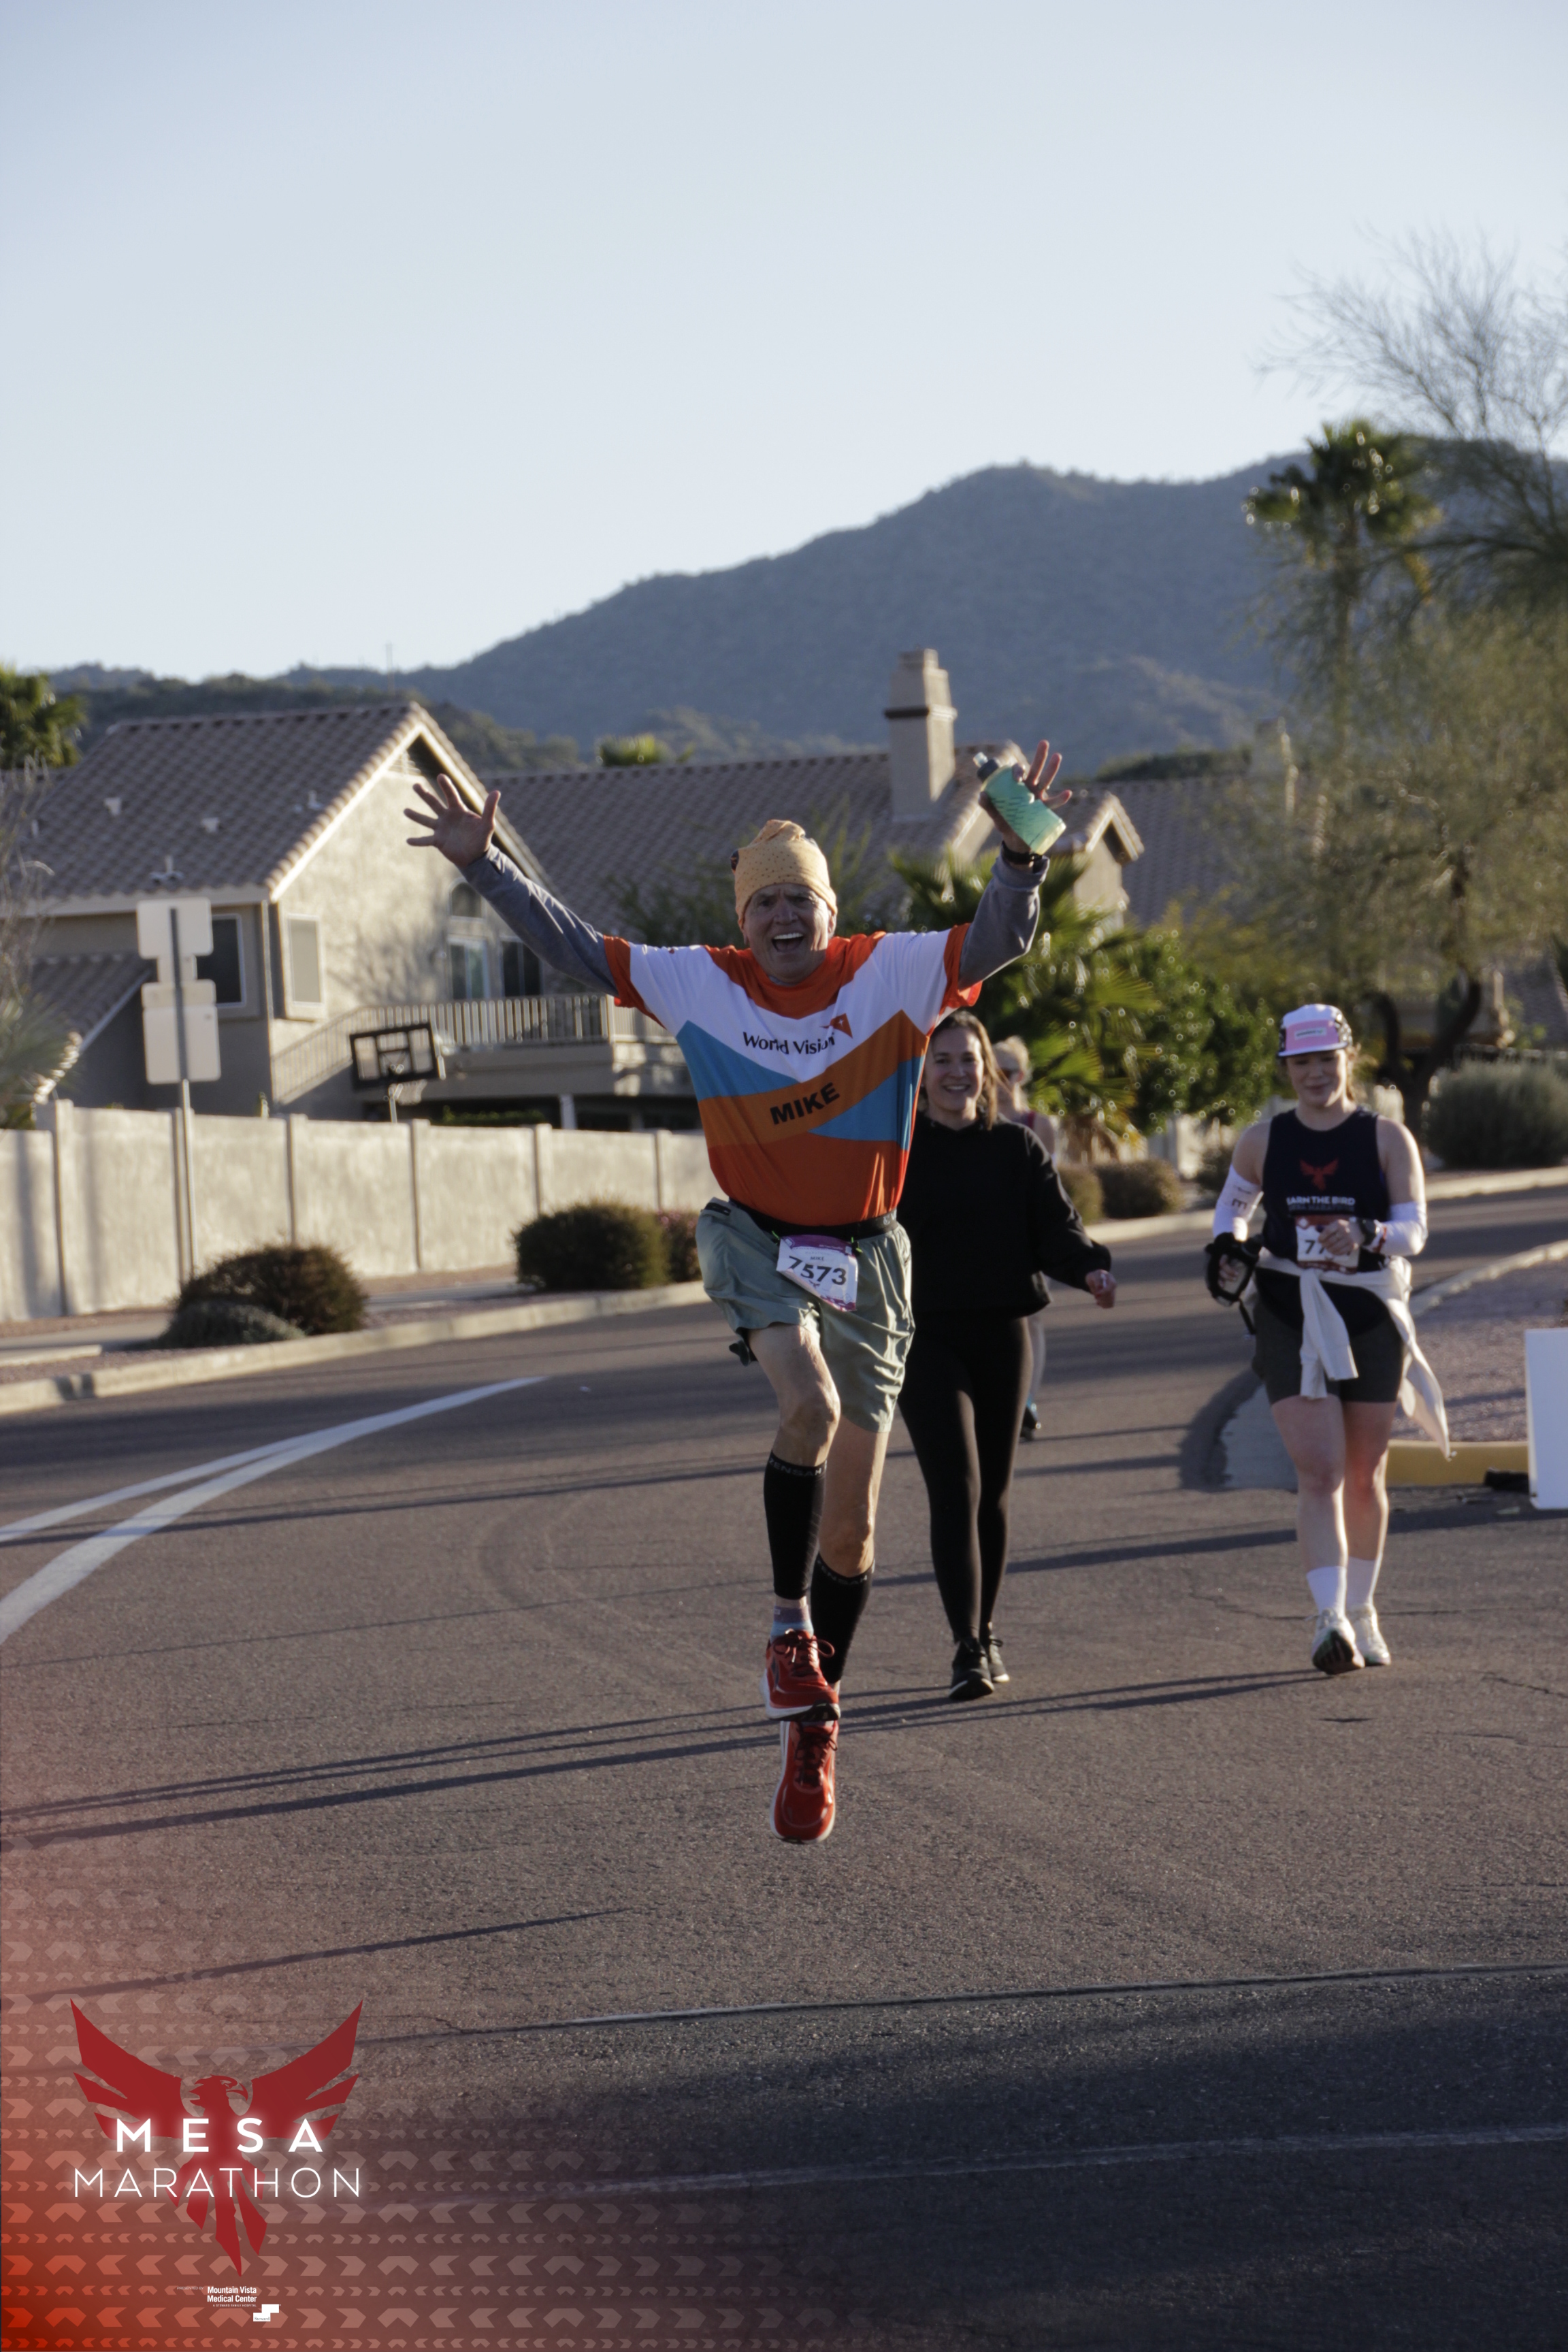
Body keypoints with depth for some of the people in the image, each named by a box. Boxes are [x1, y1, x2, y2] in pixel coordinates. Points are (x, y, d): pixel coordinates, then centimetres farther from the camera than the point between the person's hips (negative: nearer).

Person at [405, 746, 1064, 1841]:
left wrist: (1021, 856, -33)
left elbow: (999, 940, -14)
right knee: (812, 1406, -31)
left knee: (851, 1522, 4)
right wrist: (485, 865, -3)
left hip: (863, 1256, 1)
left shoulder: (894, 972, -6)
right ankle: (789, 1628, -13)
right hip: (753, 1236, -1)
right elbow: (577, 948, 4)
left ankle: (812, 1724, 20)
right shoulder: (700, 983, -2)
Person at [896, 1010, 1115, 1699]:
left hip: (1003, 1334, 3)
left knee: (993, 1494, 10)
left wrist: (1091, 1269, -19)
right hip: (927, 1337, -3)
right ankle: (967, 1650, -19)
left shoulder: (1016, 1147, 6)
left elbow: (1056, 1225, 0)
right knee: (955, 1488, -15)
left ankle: (985, 1635, 27)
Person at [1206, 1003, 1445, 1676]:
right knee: (1319, 1472, -14)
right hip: (1291, 1323, 0)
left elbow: (1413, 1230, -9)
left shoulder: (1387, 1139, -1)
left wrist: (1367, 1236, -30)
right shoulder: (1263, 1141, 4)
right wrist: (1227, 1246, 3)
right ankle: (1329, 1619, -24)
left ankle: (1362, 1614, 26)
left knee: (1363, 1477, 10)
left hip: (1371, 1318, 0)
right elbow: (1234, 1199, 23)